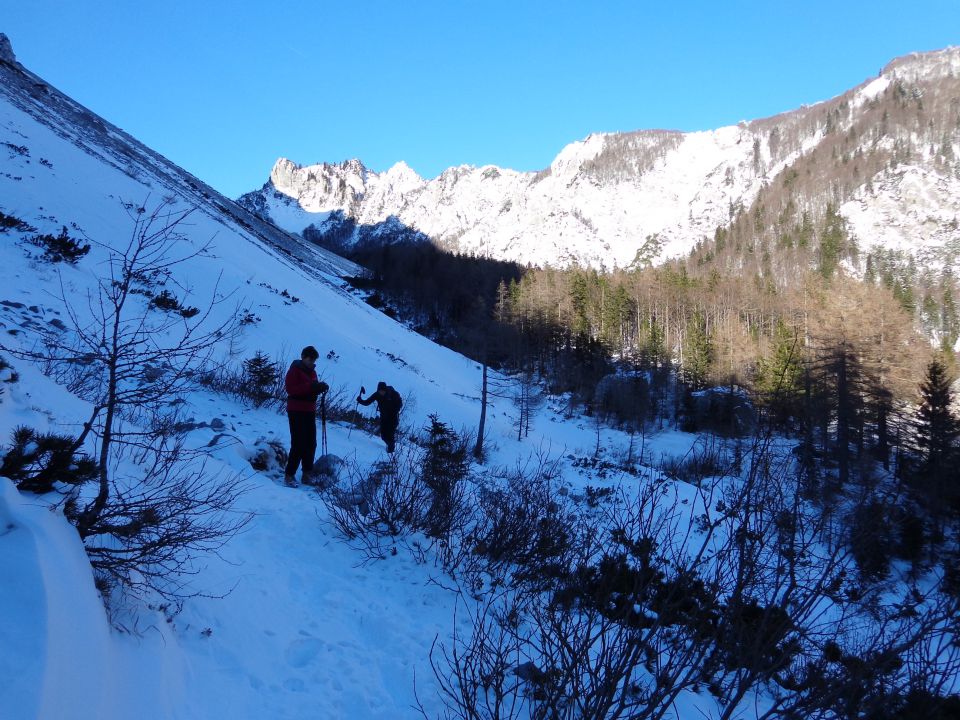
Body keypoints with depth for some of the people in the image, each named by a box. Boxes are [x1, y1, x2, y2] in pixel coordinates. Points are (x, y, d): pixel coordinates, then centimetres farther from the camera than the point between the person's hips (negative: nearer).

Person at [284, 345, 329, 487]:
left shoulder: (312, 371, 14)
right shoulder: (295, 370, -8)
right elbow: (290, 389, -18)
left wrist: (320, 387, -4)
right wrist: (309, 386, -26)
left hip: (309, 411, 8)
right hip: (296, 411, -8)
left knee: (311, 444, 8)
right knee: (298, 444, -11)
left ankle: (307, 475, 16)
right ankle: (289, 475, -4)